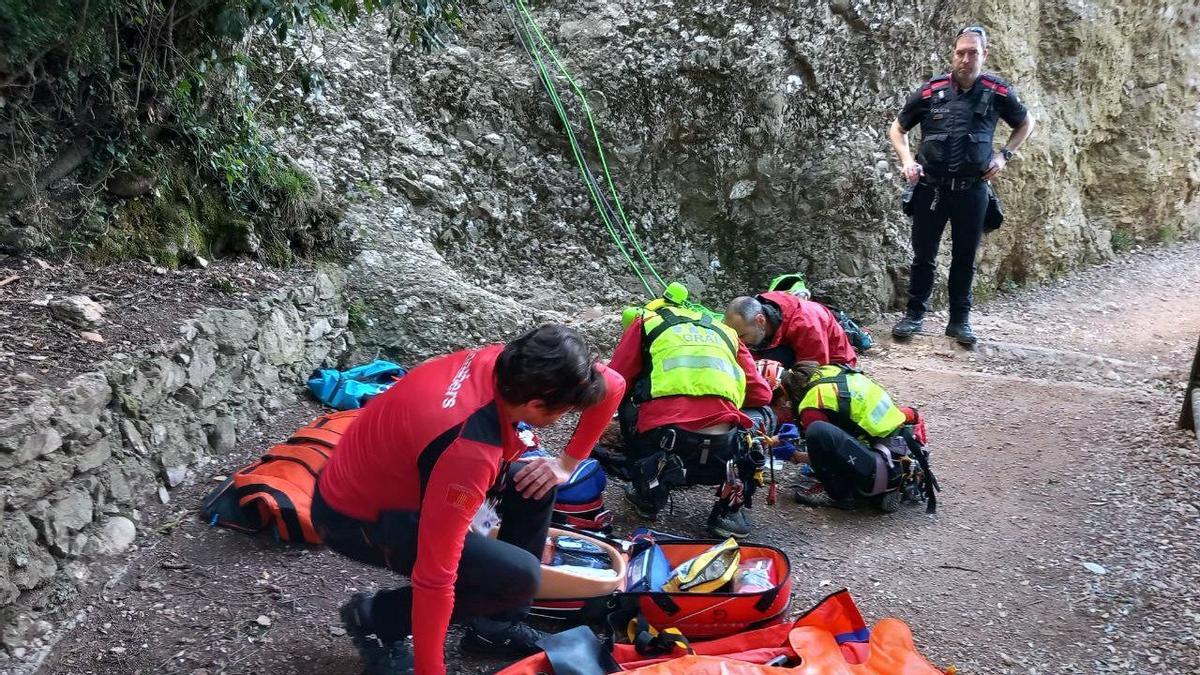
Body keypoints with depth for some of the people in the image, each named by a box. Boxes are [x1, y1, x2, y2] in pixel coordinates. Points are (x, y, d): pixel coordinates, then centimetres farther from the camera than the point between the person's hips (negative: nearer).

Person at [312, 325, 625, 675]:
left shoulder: (507, 362, -15)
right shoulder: (468, 452, -37)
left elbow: (610, 385, 1)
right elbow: (435, 576, -32)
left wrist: (568, 463, -2)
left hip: (395, 473, 9)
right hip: (355, 517, -9)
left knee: (536, 483, 2)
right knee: (518, 577, -18)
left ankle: (496, 625, 15)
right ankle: (375, 619, 2)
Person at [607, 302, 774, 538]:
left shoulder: (645, 322, 22)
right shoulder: (725, 332, 28)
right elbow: (761, 394, 24)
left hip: (660, 446, 0)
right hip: (722, 456, 1)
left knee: (626, 405, 30)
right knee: (763, 414, 30)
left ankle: (647, 494, 21)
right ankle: (729, 511, 18)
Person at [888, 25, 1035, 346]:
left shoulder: (998, 91, -4)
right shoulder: (930, 91, -5)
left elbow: (1026, 124, 15)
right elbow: (897, 129, 9)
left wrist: (1004, 155, 2)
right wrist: (907, 161, -5)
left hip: (973, 190, 0)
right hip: (930, 187, 0)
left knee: (965, 258, 8)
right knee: (923, 255, 6)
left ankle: (959, 320, 20)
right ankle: (914, 314, 19)